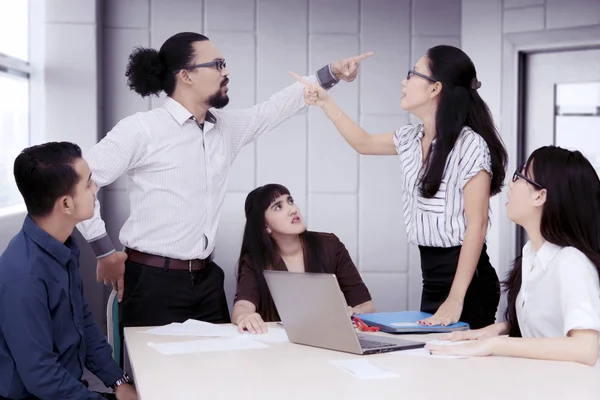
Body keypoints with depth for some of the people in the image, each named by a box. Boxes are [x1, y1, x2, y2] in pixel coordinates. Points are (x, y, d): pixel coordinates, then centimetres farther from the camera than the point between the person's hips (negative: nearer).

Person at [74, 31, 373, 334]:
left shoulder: (227, 128, 10)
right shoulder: (141, 129, -11)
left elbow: (277, 106, 21)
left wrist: (332, 74, 18)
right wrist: (105, 252, -10)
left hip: (207, 280, 7)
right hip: (154, 281, -6)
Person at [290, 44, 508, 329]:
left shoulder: (470, 145, -16)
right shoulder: (412, 139, 7)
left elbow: (476, 225, -19)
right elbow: (363, 143, 26)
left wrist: (456, 299, -22)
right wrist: (325, 102, 20)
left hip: (466, 279, -7)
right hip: (431, 278, 7)